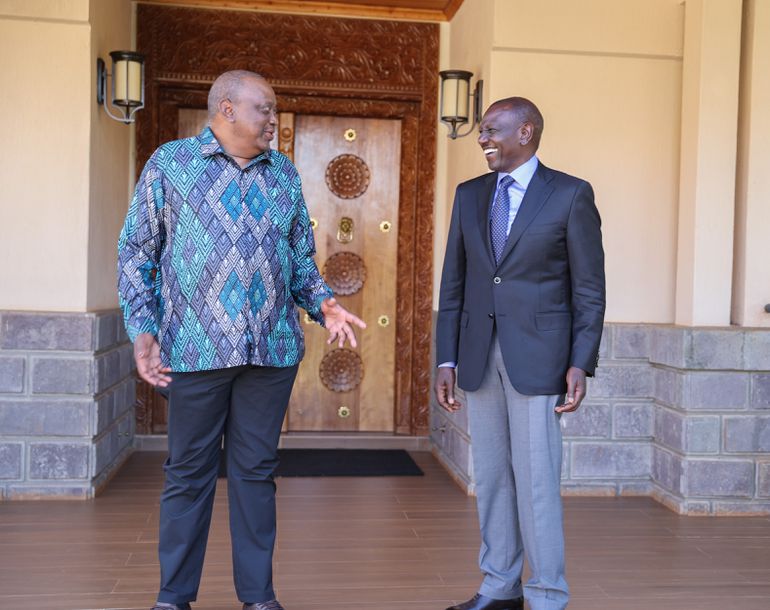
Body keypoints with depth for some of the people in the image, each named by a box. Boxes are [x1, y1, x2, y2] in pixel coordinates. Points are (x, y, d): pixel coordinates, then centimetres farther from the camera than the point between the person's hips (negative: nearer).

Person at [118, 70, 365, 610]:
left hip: (272, 348, 3)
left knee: (256, 470, 10)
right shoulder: (170, 163, 2)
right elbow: (136, 254, 2)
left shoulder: (284, 173, 12)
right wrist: (143, 331, -9)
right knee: (189, 473, 7)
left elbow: (301, 256, 17)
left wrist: (324, 304, -2)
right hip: (196, 347, -3)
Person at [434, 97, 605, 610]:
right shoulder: (470, 195, 10)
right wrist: (446, 360, 6)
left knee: (536, 478, -3)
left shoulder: (571, 195, -3)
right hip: (480, 355, 5)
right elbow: (454, 283, 10)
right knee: (491, 475, 11)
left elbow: (589, 289, -3)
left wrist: (581, 364, -10)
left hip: (536, 355, -5)